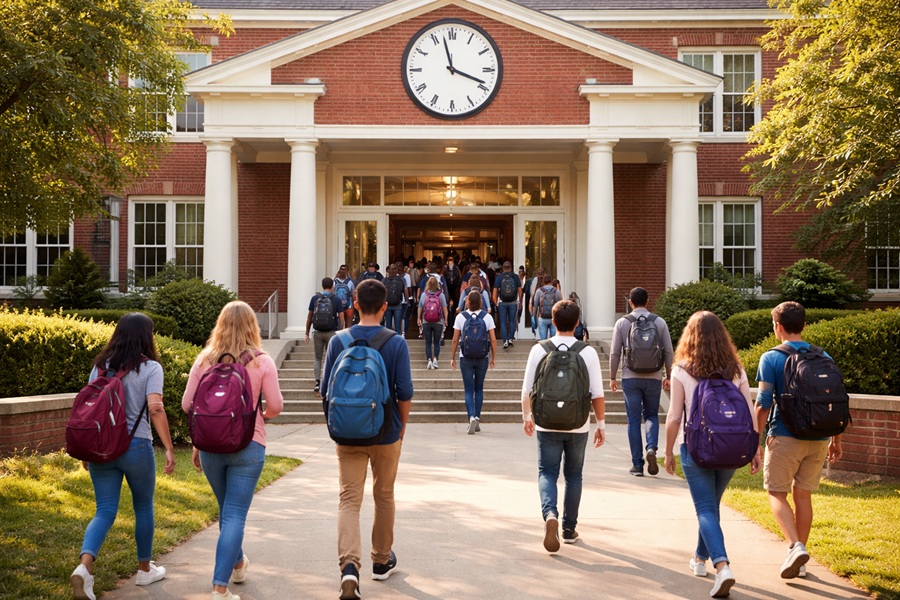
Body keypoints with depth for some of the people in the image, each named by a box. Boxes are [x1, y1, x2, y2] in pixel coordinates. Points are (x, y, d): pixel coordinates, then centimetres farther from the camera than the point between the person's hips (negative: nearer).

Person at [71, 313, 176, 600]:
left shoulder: (101, 365, 7)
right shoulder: (150, 368, -8)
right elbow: (155, 409, -18)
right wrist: (169, 448, -15)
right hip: (136, 447, -4)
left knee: (105, 511, 8)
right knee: (144, 508, 15)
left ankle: (84, 566, -15)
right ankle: (145, 569, 28)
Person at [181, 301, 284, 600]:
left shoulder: (205, 359, -1)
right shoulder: (262, 361, -7)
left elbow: (187, 404, 0)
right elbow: (275, 406, -6)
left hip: (210, 444, 3)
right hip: (248, 445, -3)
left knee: (227, 509, 22)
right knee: (234, 515, 1)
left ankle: (237, 564, 43)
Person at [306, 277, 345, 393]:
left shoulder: (315, 298, 2)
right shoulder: (336, 299, -2)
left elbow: (309, 317, 3)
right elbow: (341, 317, -5)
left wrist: (307, 333, 10)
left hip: (318, 332, 1)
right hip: (331, 332, -1)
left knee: (317, 358, 9)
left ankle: (317, 382, 1)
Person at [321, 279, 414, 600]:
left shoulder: (338, 342, -4)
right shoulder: (396, 343, -9)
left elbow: (326, 392, 0)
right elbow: (404, 393, -9)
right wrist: (402, 427, 8)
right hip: (386, 434, 0)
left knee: (349, 500, 2)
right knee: (384, 497, 16)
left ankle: (349, 565, -18)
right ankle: (381, 561, 31)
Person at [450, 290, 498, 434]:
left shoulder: (460, 317, -5)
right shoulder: (487, 317, -2)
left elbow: (455, 340, -4)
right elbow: (493, 339, -3)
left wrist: (452, 358, 5)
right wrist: (494, 357, 7)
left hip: (466, 358, -1)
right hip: (483, 358, 1)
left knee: (469, 390, 1)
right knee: (479, 389, 14)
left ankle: (472, 416, -19)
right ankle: (477, 420, 16)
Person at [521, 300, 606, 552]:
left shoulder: (539, 350, -5)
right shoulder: (588, 352, -6)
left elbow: (527, 390, 0)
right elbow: (597, 394, -7)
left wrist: (527, 416, 15)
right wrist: (601, 424, 4)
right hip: (578, 426, 1)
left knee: (547, 473, 7)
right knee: (573, 475, 16)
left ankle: (550, 513, -19)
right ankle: (569, 529, 23)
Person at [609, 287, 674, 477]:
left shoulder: (622, 323, -2)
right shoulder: (659, 322, 2)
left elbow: (615, 353, -2)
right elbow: (668, 351, 2)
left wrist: (612, 377, 7)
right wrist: (668, 376, 13)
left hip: (630, 377, -1)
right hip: (653, 377, 1)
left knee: (634, 420, 4)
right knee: (651, 415, 16)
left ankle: (637, 464, 5)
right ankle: (651, 448, -10)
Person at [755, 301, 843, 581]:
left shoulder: (771, 359, -7)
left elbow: (763, 404, -10)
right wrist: (836, 440, 18)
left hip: (785, 437, -4)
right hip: (818, 438, 5)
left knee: (777, 494, 7)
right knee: (803, 494, 14)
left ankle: (795, 546, -14)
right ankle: (800, 561, 19)